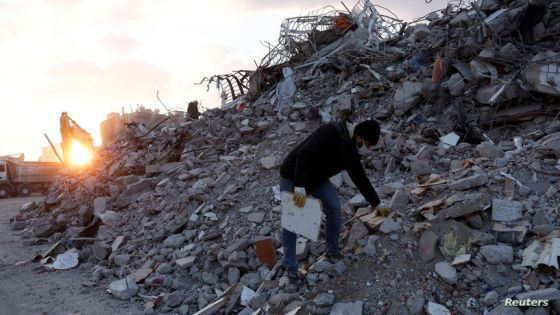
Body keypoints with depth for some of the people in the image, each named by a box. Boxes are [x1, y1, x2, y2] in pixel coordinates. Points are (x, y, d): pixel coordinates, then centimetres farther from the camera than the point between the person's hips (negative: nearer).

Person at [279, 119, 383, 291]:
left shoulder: (352, 150, -2)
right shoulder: (331, 133, -30)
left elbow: (360, 177, 10)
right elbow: (304, 154, -37)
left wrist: (375, 203, 16)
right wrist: (300, 187, -40)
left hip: (317, 179, 7)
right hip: (292, 178, -7)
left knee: (334, 208, -4)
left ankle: (333, 252, 17)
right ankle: (291, 272, 6)